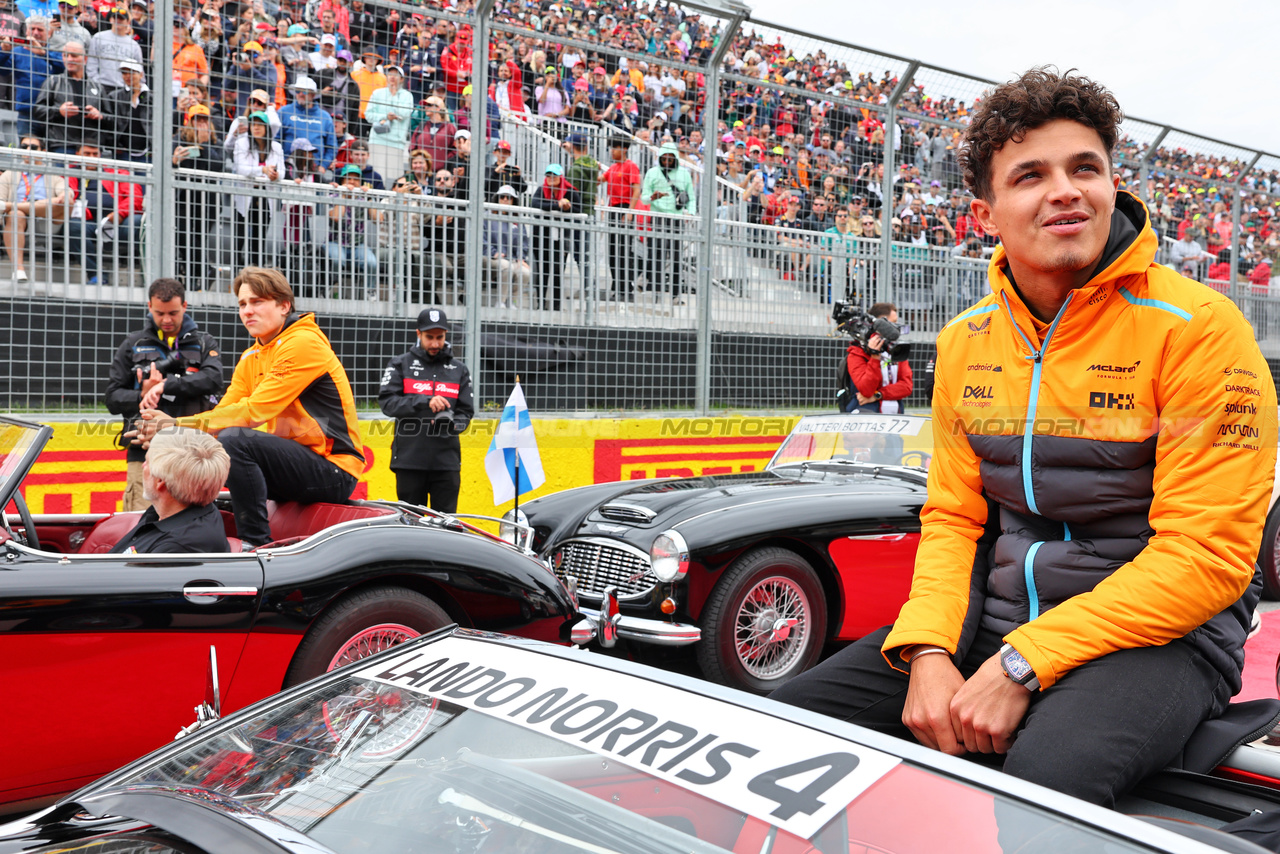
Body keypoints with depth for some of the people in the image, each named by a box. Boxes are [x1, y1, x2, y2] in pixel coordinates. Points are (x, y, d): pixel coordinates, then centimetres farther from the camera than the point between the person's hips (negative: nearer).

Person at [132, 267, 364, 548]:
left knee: (233, 439, -26)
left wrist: (181, 425, -20)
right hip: (297, 463, 9)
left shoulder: (303, 343, -13)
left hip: (333, 471, -9)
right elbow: (223, 411, 5)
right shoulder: (251, 357, 15)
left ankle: (258, 544, -22)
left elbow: (255, 411, -20)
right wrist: (169, 423, -13)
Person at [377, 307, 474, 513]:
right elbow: (386, 402, -5)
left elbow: (466, 411, 11)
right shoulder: (401, 364, 8)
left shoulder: (459, 369, 14)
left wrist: (452, 424, -12)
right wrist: (424, 402, -18)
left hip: (447, 461, 1)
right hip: (409, 460, -1)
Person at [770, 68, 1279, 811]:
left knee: (1047, 774, -37)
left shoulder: (1196, 325, -11)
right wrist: (929, 651, -10)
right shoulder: (965, 341, 8)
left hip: (1159, 635, -5)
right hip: (995, 620, 6)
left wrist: (1024, 665, -20)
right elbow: (952, 515, 9)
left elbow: (1206, 555, -15)